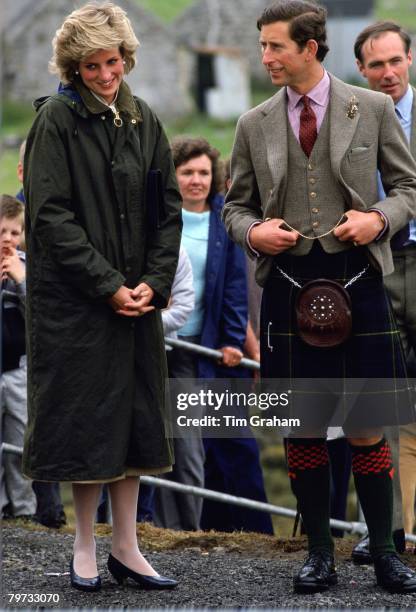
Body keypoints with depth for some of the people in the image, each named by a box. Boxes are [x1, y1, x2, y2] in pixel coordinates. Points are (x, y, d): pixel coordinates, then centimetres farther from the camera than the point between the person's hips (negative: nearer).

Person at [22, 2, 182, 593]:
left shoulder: (143, 120, 9)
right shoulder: (56, 120, -8)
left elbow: (168, 209, 10)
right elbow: (50, 216, -14)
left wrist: (153, 282, -3)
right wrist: (108, 285, -16)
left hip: (137, 297, 5)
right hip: (76, 298, -5)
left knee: (133, 422, 7)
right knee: (87, 418, 0)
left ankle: (126, 547, 15)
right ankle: (85, 547, 12)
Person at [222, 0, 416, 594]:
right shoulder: (255, 125, 8)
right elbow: (236, 205, 15)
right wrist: (252, 231, -6)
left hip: (356, 278, -2)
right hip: (288, 284, 2)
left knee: (366, 427, 0)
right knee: (302, 428, 6)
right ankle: (319, 553, 17)